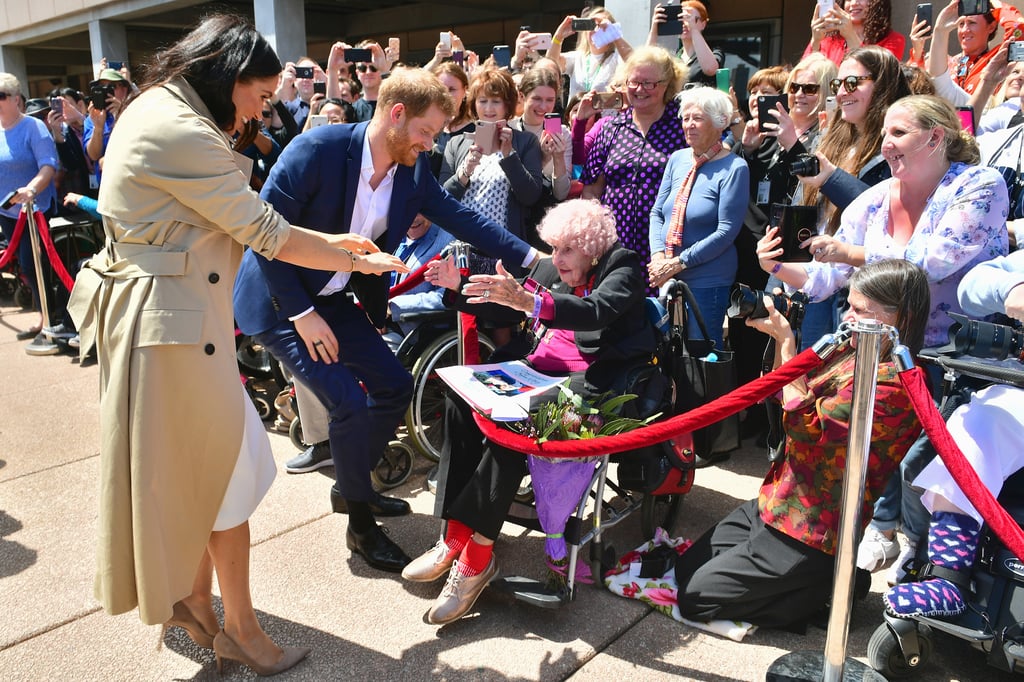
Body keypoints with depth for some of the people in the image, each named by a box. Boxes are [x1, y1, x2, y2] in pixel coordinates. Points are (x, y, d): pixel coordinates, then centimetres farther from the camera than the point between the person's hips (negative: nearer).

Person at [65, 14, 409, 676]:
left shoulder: (159, 111, 13)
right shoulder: (179, 133, -20)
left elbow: (240, 220, 13)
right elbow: (266, 232, -16)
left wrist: (333, 242, 9)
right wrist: (360, 262, -5)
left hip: (170, 316, 10)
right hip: (174, 321, -10)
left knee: (206, 467, 18)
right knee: (228, 471, 4)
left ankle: (195, 597, 34)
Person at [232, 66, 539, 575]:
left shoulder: (412, 170, -5)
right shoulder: (317, 149, -24)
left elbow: (460, 218, 3)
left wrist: (531, 256, -2)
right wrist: (302, 314, -22)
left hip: (334, 299, 7)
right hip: (281, 302, -7)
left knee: (394, 387, 8)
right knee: (350, 404, -16)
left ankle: (350, 487, 30)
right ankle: (360, 524, 7)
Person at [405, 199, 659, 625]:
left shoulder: (624, 269, -4)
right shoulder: (551, 269, 16)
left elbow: (596, 312, -26)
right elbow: (504, 310, 19)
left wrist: (526, 300, -41)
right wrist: (459, 287, 2)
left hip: (593, 382, -7)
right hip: (541, 369, 8)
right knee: (462, 402, -15)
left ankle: (477, 554, -26)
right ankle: (456, 534, -15)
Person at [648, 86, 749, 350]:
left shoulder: (734, 168, -9)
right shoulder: (678, 159, 8)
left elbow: (727, 231, -15)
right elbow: (657, 212, 8)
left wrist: (678, 263, -17)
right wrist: (658, 256, -9)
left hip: (708, 281, -5)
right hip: (668, 278, 6)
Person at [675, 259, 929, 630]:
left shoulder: (894, 381, -23)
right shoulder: (853, 350, 5)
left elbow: (806, 425, -25)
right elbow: (786, 394, 14)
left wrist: (786, 342, -20)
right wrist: (780, 333, -1)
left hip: (812, 532, -10)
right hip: (777, 503, 10)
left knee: (695, 597, -4)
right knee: (686, 567, 15)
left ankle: (829, 587, 4)